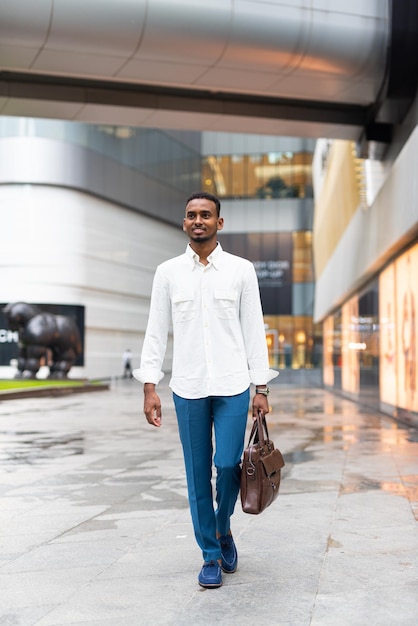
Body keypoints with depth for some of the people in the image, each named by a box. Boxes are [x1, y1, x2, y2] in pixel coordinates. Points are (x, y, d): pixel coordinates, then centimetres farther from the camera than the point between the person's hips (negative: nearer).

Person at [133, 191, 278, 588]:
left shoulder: (241, 270, 4)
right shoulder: (168, 272, 6)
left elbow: (254, 329, 4)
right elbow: (156, 331, 5)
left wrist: (261, 388, 0)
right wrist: (149, 387, -3)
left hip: (233, 386, -1)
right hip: (188, 388, 1)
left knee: (228, 465, -6)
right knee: (198, 474, 5)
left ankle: (223, 529, 25)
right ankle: (211, 555, 20)